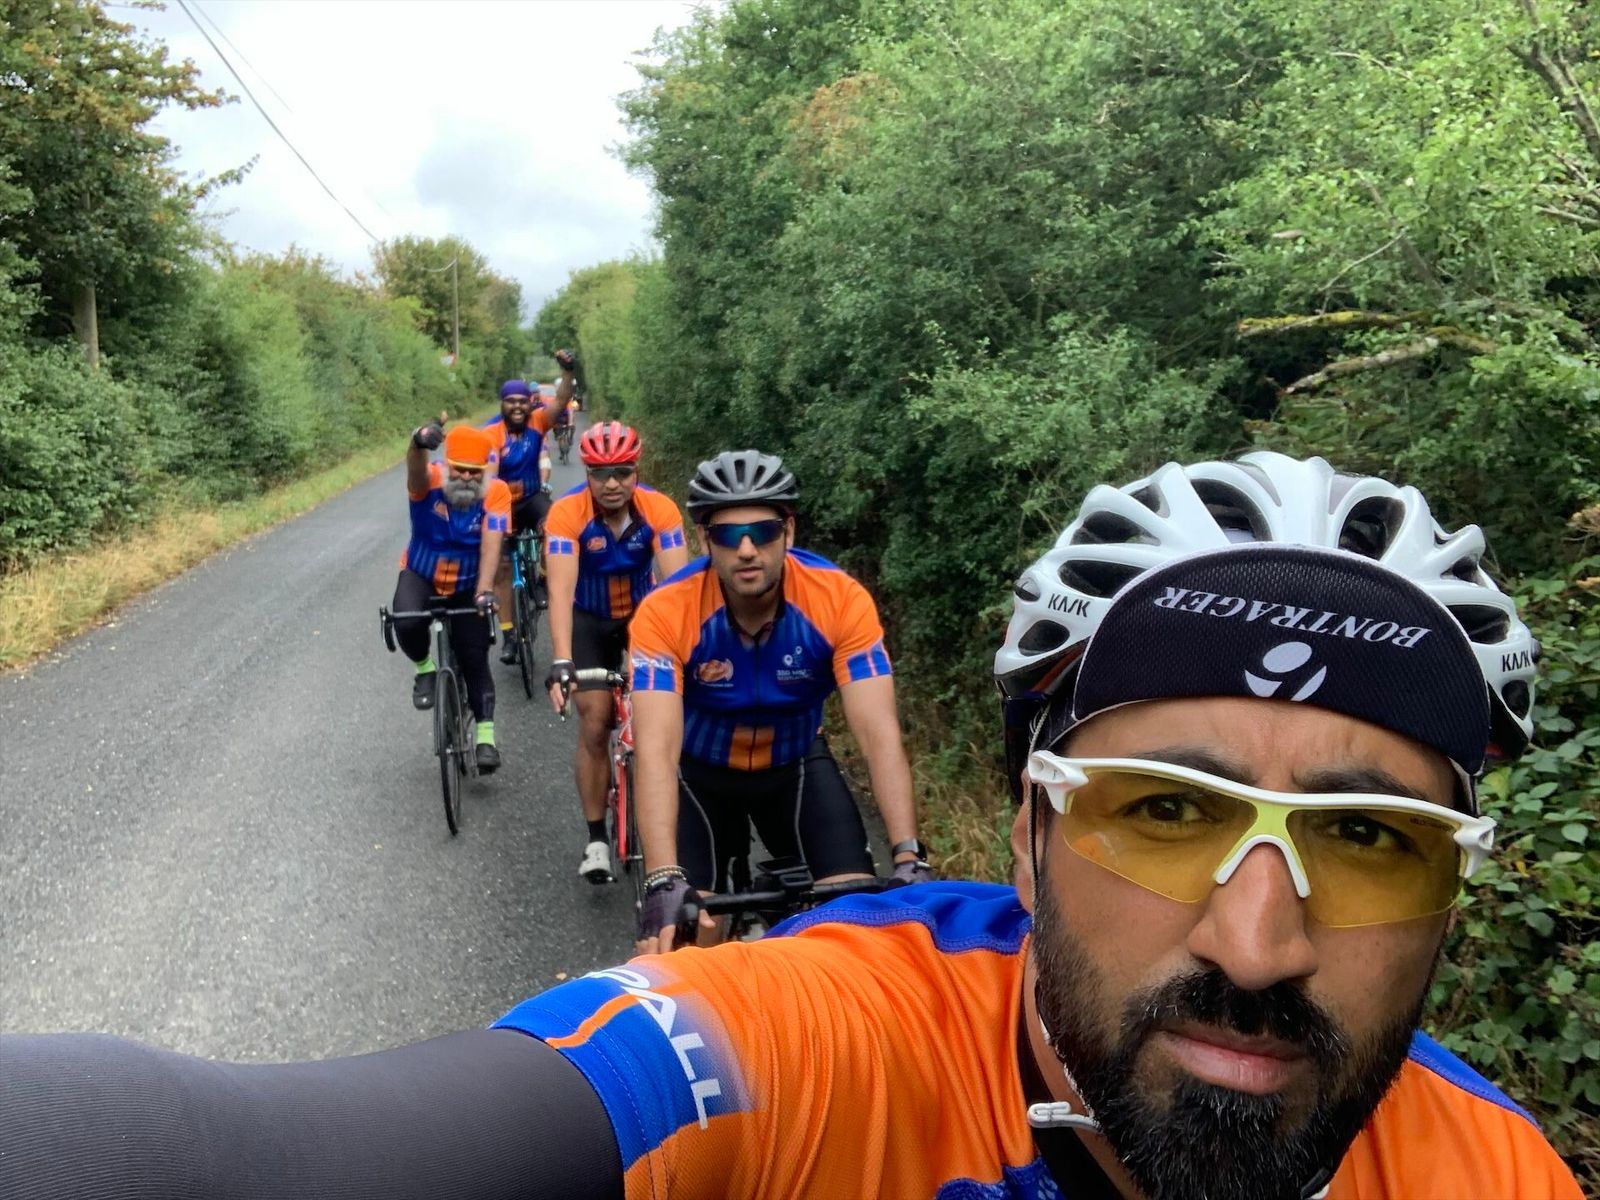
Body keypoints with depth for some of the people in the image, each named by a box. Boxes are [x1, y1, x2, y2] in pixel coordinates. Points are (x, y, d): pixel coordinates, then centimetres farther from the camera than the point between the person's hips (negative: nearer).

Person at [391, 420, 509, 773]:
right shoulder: (430, 480, -24)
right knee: (407, 624, -30)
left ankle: (486, 737, 12)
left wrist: (485, 592, -43)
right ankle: (424, 669, 2)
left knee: (475, 659, -1)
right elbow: (416, 470, -48)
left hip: (468, 585, 1)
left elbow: (491, 544, -30)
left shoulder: (496, 492, -22)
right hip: (420, 575, -1)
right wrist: (419, 445, -73)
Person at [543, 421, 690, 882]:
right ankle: (596, 838, 6)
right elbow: (561, 590, -37)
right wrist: (561, 663, -48)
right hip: (590, 620, -1)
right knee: (594, 724, -6)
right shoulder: (567, 513, -28)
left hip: (643, 613, 1)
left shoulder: (660, 509, -26)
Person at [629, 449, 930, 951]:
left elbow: (879, 734, -31)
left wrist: (909, 858, -42)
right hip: (700, 768, -1)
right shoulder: (665, 612, -30)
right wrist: (664, 881, -50)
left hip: (795, 762, 1)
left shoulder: (842, 600, -27)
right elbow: (656, 751, -37)